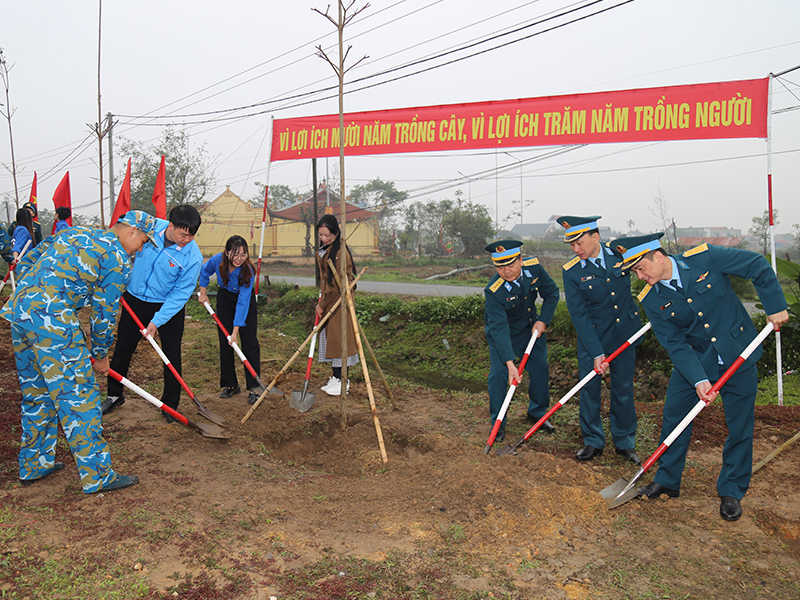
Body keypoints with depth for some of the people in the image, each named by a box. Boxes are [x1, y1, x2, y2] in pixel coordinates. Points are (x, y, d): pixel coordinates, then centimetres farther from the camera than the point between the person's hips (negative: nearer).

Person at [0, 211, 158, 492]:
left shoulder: (73, 233, 22)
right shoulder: (118, 258, -3)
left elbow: (25, 262, 24)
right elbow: (104, 311, -1)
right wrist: (100, 355, 9)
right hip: (53, 321, -9)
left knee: (36, 393, 20)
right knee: (78, 395, -3)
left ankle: (33, 466, 32)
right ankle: (96, 476, 3)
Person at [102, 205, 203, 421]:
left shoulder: (193, 256, -24)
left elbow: (180, 293, -19)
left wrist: (157, 321, -22)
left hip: (169, 306, -3)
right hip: (135, 300, 3)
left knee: (172, 356, 1)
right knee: (122, 349, 12)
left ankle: (170, 405, 18)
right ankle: (114, 395, 33)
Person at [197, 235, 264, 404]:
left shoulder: (248, 271, -33)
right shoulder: (217, 260, -25)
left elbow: (242, 303, -32)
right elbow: (204, 272, 1)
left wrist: (236, 330, -32)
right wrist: (203, 293, 1)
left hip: (246, 300, -3)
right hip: (225, 298, 3)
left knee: (250, 342, -9)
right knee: (225, 343, 2)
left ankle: (255, 387, -5)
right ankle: (230, 384, 12)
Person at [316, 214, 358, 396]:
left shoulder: (341, 253, -18)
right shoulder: (322, 251, 11)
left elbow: (336, 283, -18)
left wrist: (323, 304, -12)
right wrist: (321, 300, 12)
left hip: (339, 301, -9)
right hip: (328, 301, 9)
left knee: (338, 337, -4)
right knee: (328, 337, 12)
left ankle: (342, 381, 6)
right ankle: (336, 378, 21)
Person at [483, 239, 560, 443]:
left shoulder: (534, 268, -22)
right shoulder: (493, 291, -34)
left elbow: (552, 293, -4)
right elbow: (499, 329, -36)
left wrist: (543, 320, -13)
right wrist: (510, 364, -40)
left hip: (531, 327, 4)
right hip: (502, 332, -4)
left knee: (540, 369, 7)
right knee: (498, 373, -11)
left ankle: (537, 413, 29)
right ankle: (498, 424, 5)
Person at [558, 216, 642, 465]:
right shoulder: (572, 272, -12)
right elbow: (578, 315, -14)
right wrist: (596, 353, -19)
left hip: (625, 334, 1)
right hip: (592, 338, -1)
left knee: (624, 390, 9)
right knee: (589, 389, 2)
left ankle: (625, 443, 24)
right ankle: (593, 442, 20)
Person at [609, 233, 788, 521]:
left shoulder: (705, 257, -20)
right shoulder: (651, 300, -13)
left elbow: (759, 266, -8)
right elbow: (675, 344, -13)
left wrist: (776, 307, -11)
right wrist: (698, 379, -23)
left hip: (738, 355, -1)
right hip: (692, 360, 2)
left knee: (740, 426, 5)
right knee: (674, 416, 3)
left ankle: (731, 492, 23)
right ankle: (667, 480, 22)